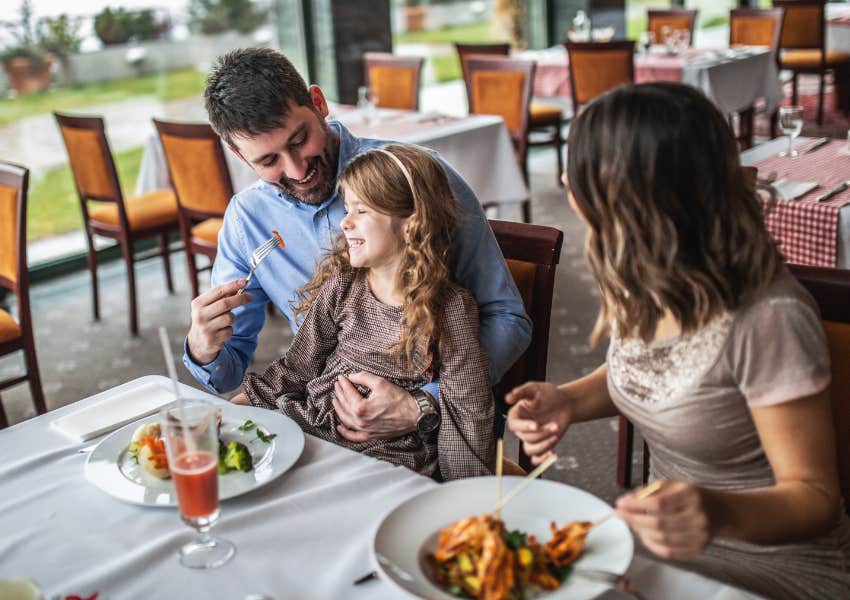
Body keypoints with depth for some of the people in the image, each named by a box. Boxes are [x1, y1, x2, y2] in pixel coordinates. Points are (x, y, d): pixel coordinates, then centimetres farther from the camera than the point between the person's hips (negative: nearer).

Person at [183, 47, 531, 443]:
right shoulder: (246, 218, 0)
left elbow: (507, 318, -13)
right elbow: (228, 372, 8)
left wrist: (422, 406, -26)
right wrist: (204, 352, -16)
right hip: (322, 420, 2)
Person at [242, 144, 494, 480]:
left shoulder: (450, 309, -10)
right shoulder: (340, 288, 3)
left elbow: (469, 412, -7)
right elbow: (297, 370, 10)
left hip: (392, 456, -4)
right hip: (311, 433, 5)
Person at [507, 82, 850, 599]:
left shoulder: (768, 318, -27)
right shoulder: (637, 277, -7)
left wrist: (720, 515, -39)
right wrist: (569, 400, -8)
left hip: (774, 555, -6)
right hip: (669, 532, 6)